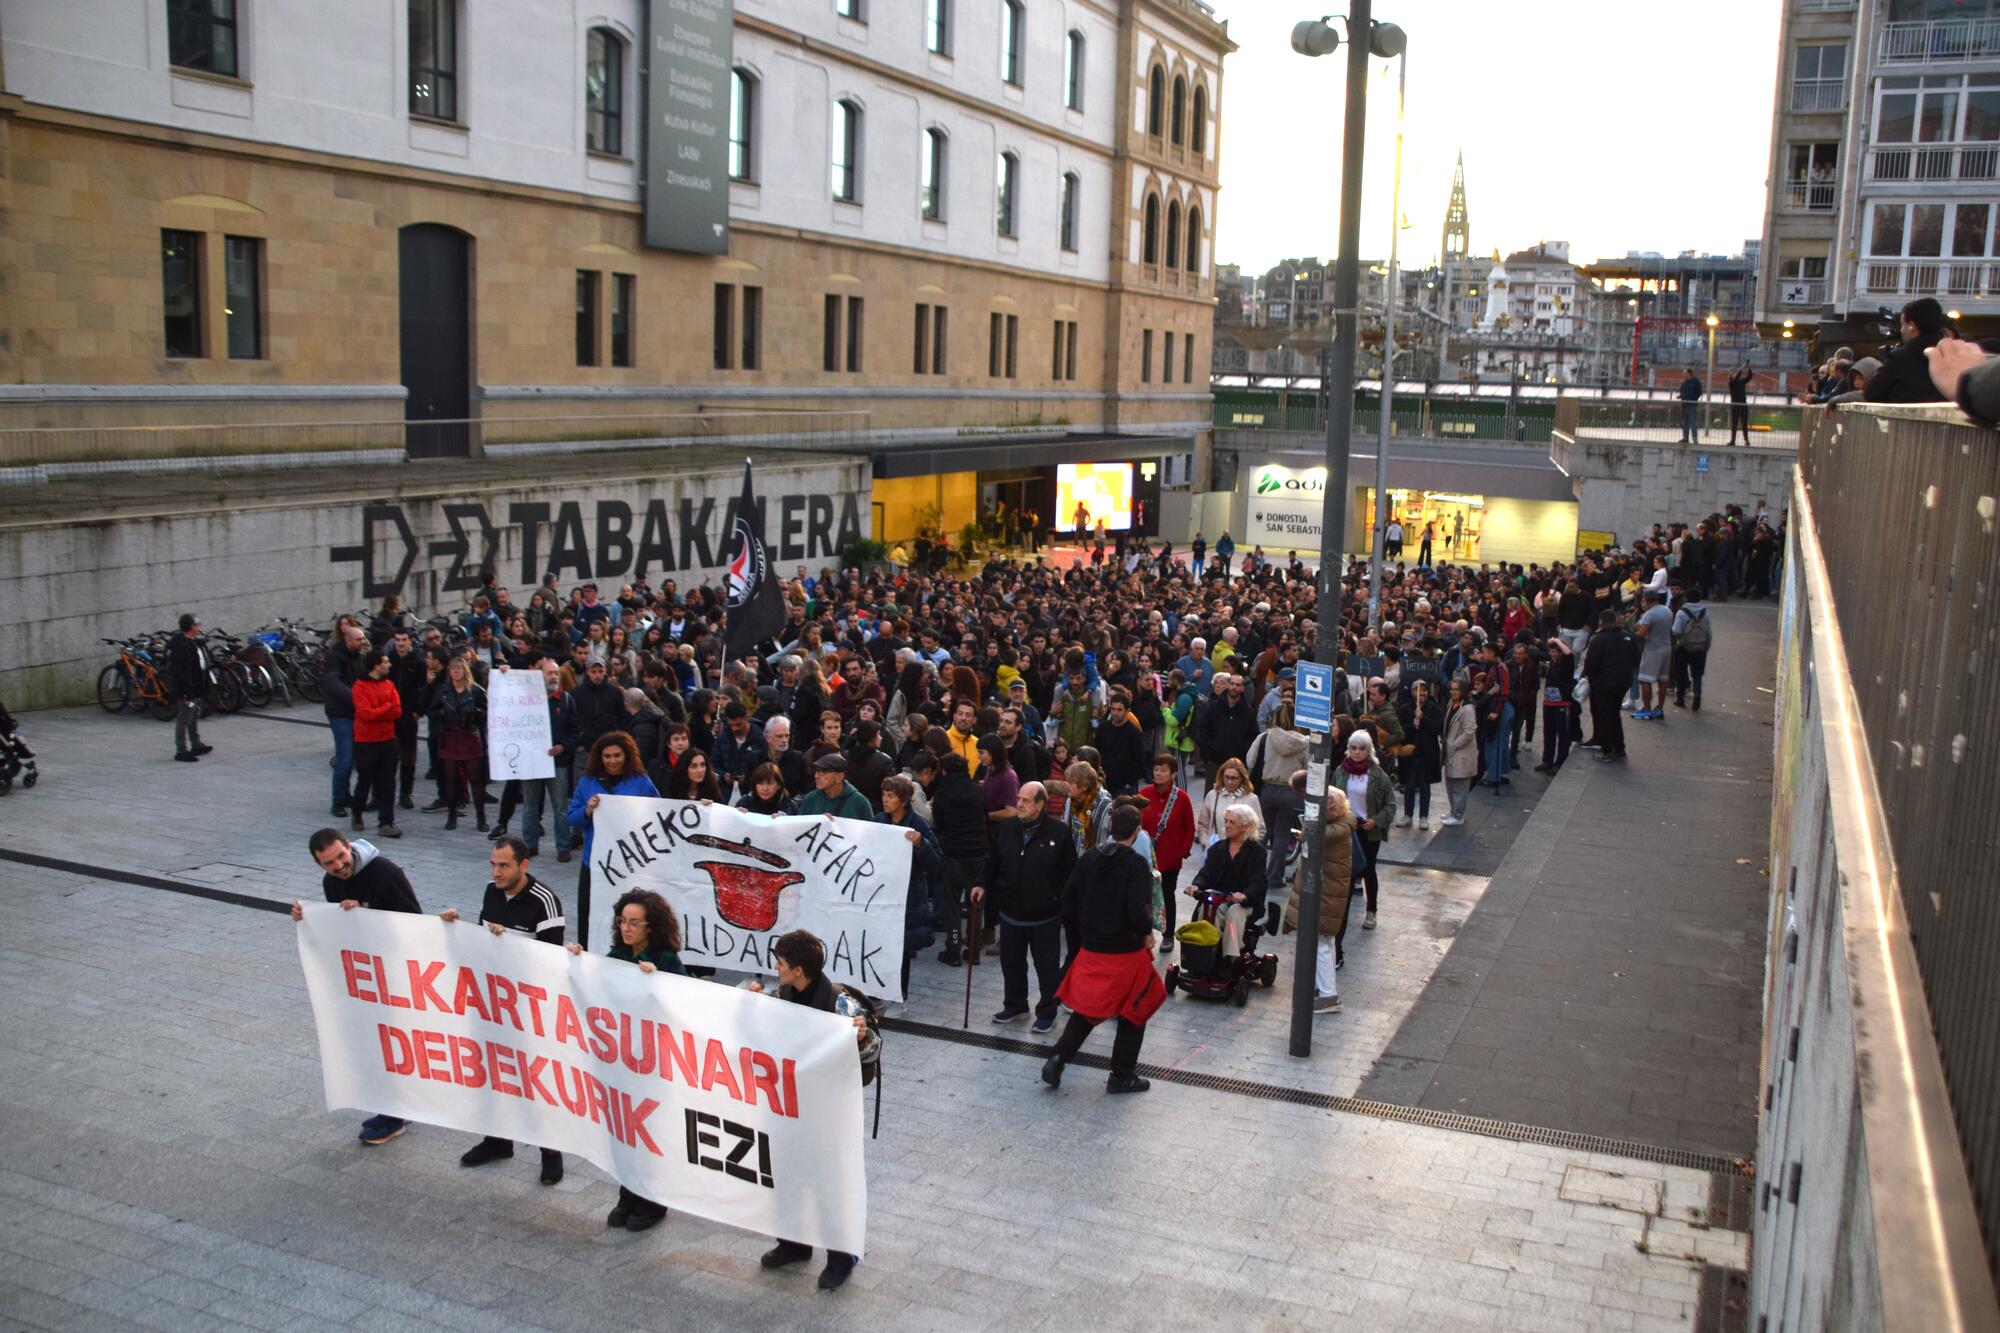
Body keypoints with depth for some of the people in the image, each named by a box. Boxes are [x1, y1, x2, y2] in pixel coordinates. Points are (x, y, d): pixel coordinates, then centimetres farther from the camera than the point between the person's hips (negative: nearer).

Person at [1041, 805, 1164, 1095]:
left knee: (1087, 1008, 19)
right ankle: (1121, 1076, 20)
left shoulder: (1089, 858, -1)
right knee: (1134, 1011, 14)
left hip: (1090, 948, 5)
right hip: (1126, 950, -5)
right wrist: (1148, 933, -6)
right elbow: (1138, 910, -26)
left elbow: (1068, 900, 3)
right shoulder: (1137, 864, -17)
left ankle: (1057, 1058, 4)